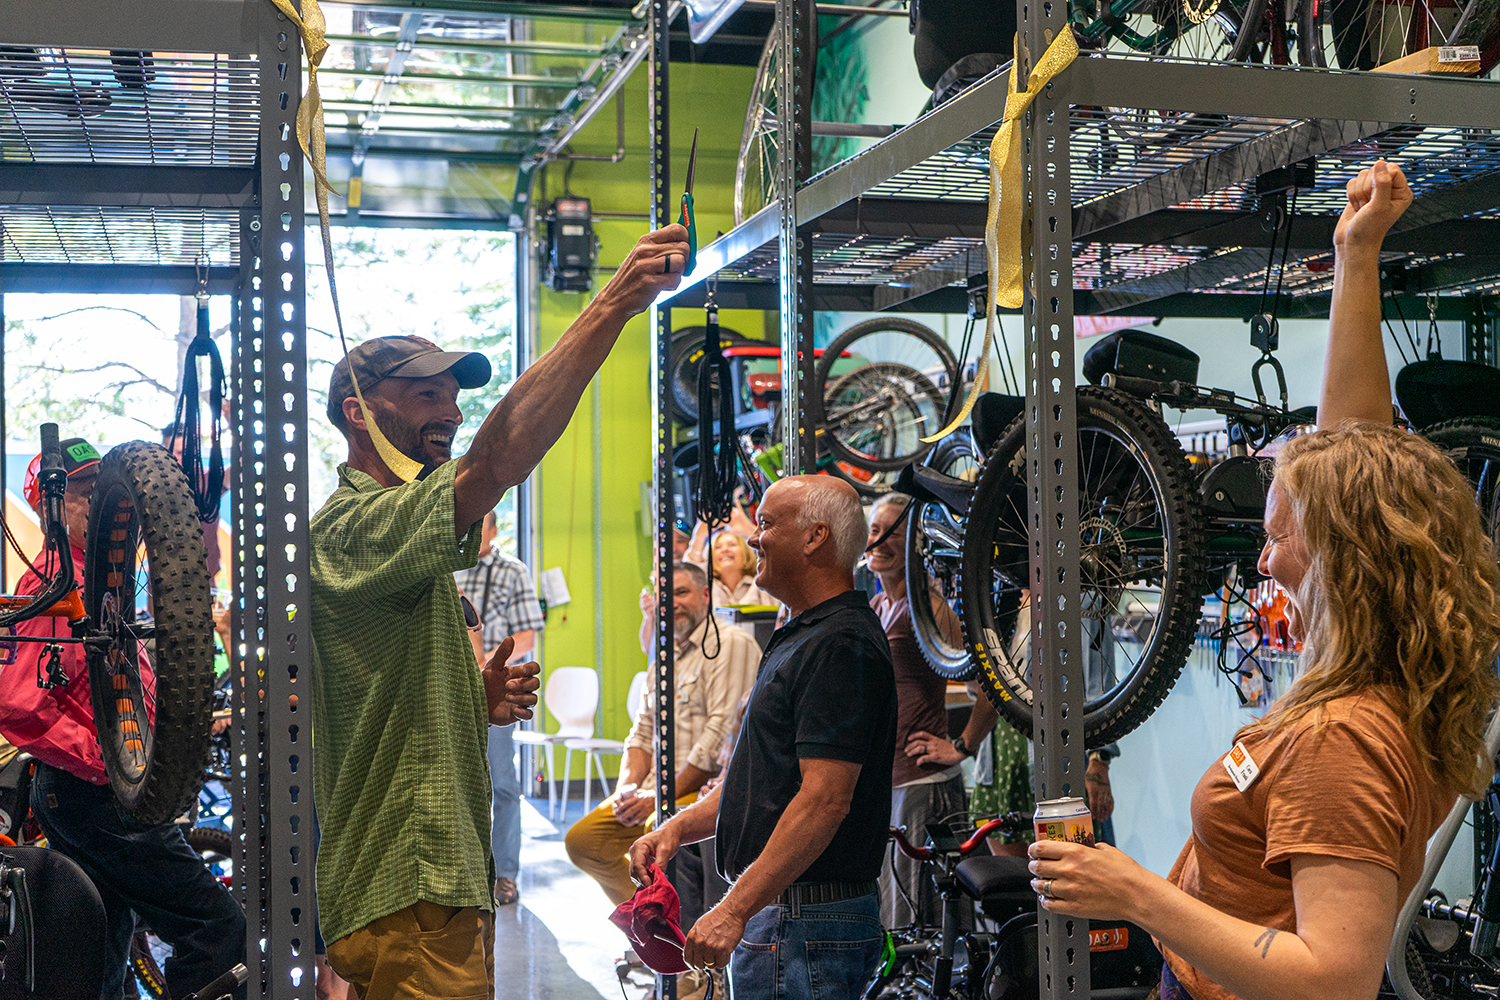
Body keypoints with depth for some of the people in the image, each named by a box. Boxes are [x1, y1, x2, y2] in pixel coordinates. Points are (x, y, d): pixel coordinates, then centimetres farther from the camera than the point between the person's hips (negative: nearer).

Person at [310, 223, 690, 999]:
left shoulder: (392, 538, 20)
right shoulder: (356, 527, -14)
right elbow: (495, 462, -32)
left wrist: (479, 703, 3)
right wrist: (611, 305, -35)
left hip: (431, 886, 11)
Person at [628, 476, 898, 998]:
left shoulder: (840, 646, -17)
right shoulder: (799, 637, 17)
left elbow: (826, 799, -24)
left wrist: (734, 910, -25)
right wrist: (679, 826, 8)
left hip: (805, 925, -10)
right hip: (775, 912, 10)